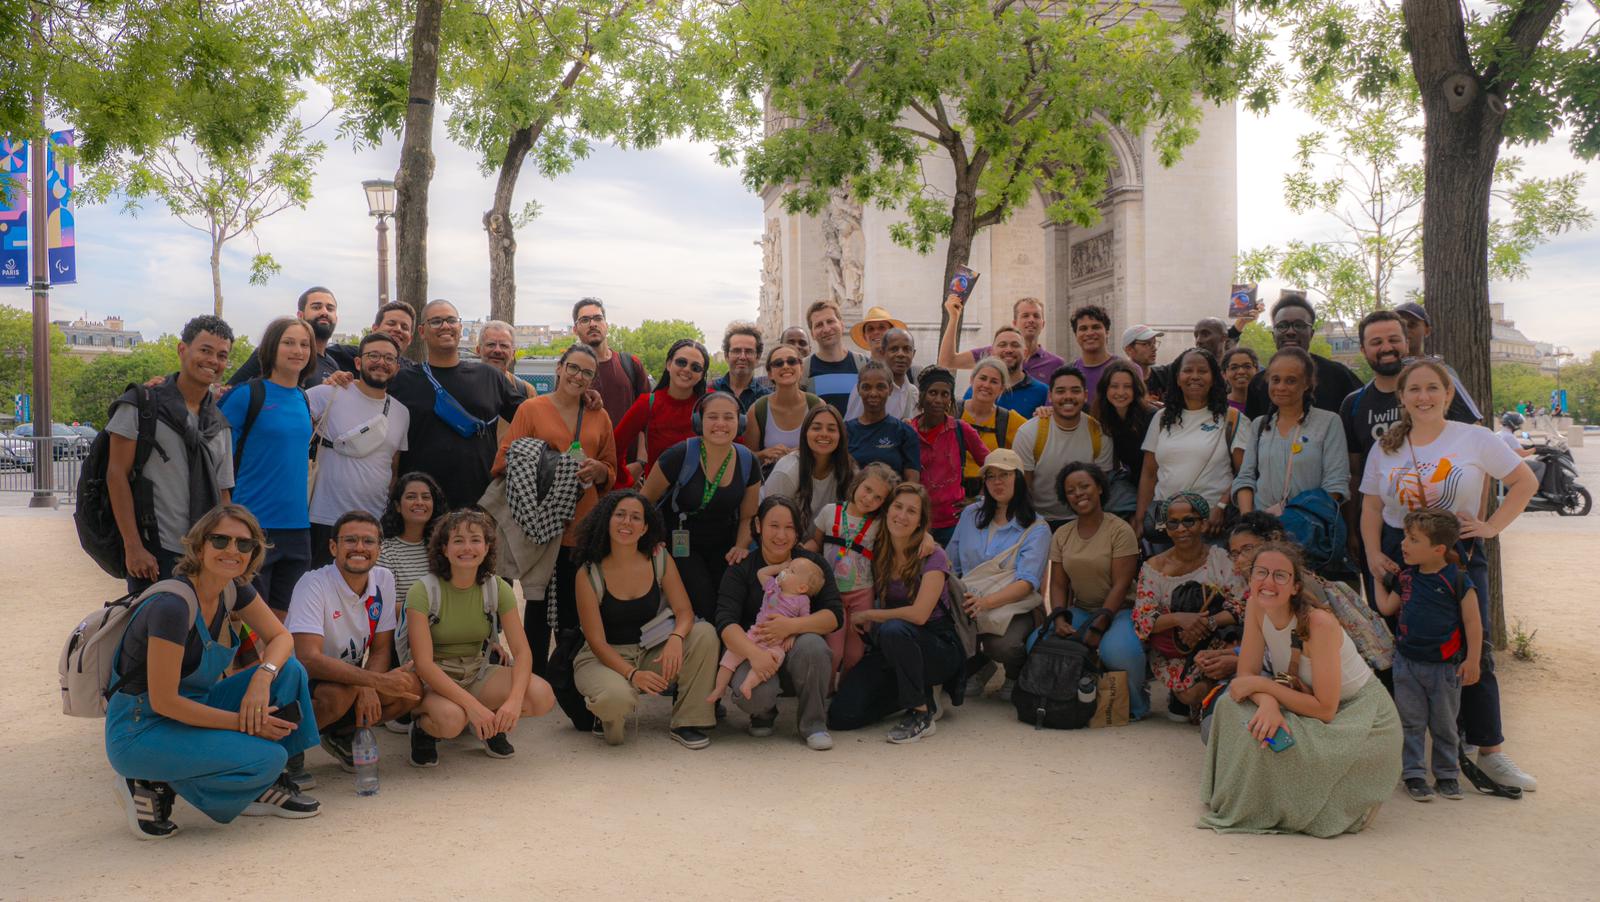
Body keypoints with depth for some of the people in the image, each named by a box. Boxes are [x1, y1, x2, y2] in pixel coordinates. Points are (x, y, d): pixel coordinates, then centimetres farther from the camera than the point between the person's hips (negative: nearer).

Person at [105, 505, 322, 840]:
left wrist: (262, 677, -18)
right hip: (138, 732, -8)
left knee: (289, 671, -6)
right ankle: (157, 786, -5)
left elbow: (281, 637, 4)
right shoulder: (172, 605, -26)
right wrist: (244, 723, -18)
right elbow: (164, 701, -24)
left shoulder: (233, 589, -1)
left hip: (191, 709, 8)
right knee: (267, 757, -24)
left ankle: (262, 786, 4)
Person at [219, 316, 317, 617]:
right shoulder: (248, 394, -7)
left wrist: (305, 467, 10)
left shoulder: (303, 399, 11)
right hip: (254, 522, -6)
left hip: (297, 524, 6)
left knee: (283, 619, 12)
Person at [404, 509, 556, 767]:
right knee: (452, 718, -38)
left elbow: (522, 651, -10)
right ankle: (423, 729, -1)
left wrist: (514, 699, -31)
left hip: (477, 673, 4)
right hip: (432, 679, -4)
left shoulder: (498, 588, -5)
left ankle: (489, 727, 7)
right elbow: (423, 663, -23)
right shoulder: (423, 591, -16)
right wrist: (473, 705, -34)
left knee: (543, 697, -23)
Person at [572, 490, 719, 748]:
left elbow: (685, 612, -7)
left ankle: (687, 723, -10)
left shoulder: (660, 559, -4)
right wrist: (632, 674, -30)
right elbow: (596, 640, -14)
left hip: (651, 653, 4)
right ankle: (609, 717, 3)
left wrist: (676, 638, -32)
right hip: (605, 658, -4)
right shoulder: (589, 573, -13)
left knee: (704, 633, -22)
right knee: (616, 698, -38)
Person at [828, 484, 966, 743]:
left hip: (939, 648, -5)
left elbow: (919, 614, -21)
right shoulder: (878, 555, 4)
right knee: (842, 715, -14)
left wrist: (868, 615, -11)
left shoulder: (932, 557, -11)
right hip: (893, 653, 5)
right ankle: (921, 692, 9)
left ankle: (921, 713, -18)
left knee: (893, 630, -38)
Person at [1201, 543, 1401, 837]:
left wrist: (1261, 685, -27)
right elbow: (1246, 675, -10)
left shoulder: (1319, 624, -31)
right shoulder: (1256, 608, -12)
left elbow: (1325, 709, -29)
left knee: (1276, 744, -30)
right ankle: (1244, 808, 0)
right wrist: (1268, 703, -32)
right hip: (1306, 701, 7)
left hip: (1362, 716, -7)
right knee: (1231, 704, -15)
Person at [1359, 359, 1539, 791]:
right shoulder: (1385, 448, 7)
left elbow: (1525, 481, 5)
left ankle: (1491, 751, 5)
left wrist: (1491, 527, -3)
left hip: (1459, 555, -2)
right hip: (1397, 556, 2)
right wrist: (1373, 553, -5)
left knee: (1474, 652, -6)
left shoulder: (1474, 438, 0)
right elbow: (1371, 507, 9)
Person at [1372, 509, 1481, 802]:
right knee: (1411, 723, 6)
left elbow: (1472, 623, -9)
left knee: (1444, 726, 11)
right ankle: (1414, 775, 14)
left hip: (1445, 667, -4)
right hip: (1407, 662, 4)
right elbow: (1386, 608, 12)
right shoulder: (1406, 576, 3)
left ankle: (1447, 775, 25)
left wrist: (1472, 660, -9)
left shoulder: (1457, 580, -13)